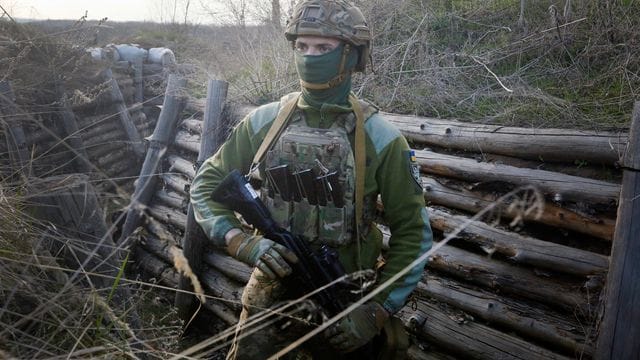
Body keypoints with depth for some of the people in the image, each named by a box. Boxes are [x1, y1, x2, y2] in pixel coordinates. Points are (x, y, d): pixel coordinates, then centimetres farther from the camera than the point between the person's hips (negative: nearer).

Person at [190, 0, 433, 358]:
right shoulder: (265, 121, -5)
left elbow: (413, 231, -8)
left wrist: (377, 312, -13)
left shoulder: (380, 137, -12)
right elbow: (206, 184, 1)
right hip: (270, 294, 2)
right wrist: (243, 241, -15)